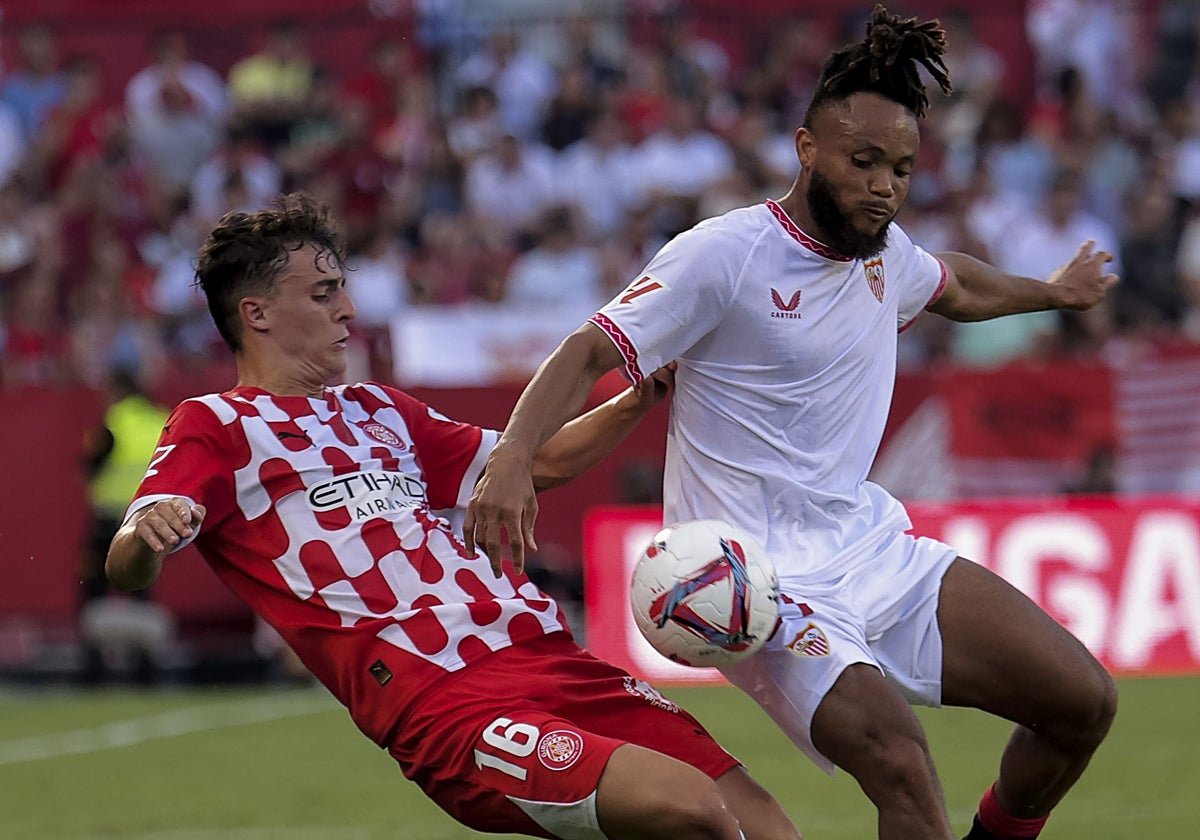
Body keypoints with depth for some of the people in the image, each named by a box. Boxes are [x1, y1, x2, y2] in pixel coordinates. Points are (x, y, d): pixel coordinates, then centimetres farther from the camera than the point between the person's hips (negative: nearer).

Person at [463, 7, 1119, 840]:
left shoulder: (884, 250, 9)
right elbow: (589, 353, -16)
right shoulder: (722, 256, -14)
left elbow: (955, 284, 33)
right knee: (900, 762, -31)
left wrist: (1050, 292, 49)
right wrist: (513, 457, -32)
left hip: (876, 549, 8)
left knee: (1085, 699, 0)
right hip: (766, 584, -8)